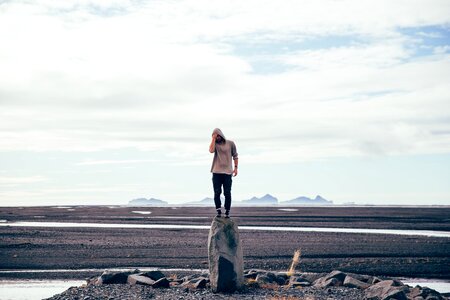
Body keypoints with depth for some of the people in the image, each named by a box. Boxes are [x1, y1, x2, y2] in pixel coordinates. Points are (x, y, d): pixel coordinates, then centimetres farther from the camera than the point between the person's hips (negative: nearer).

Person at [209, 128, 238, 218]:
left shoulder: (230, 143, 6)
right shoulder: (215, 144, 7)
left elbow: (235, 156, 11)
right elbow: (211, 150, -16)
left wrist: (236, 167, 3)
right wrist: (213, 139, -9)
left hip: (227, 172, -1)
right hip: (216, 172, 1)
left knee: (227, 193, -2)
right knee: (217, 192, -2)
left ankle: (227, 212, 4)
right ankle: (218, 211, 5)